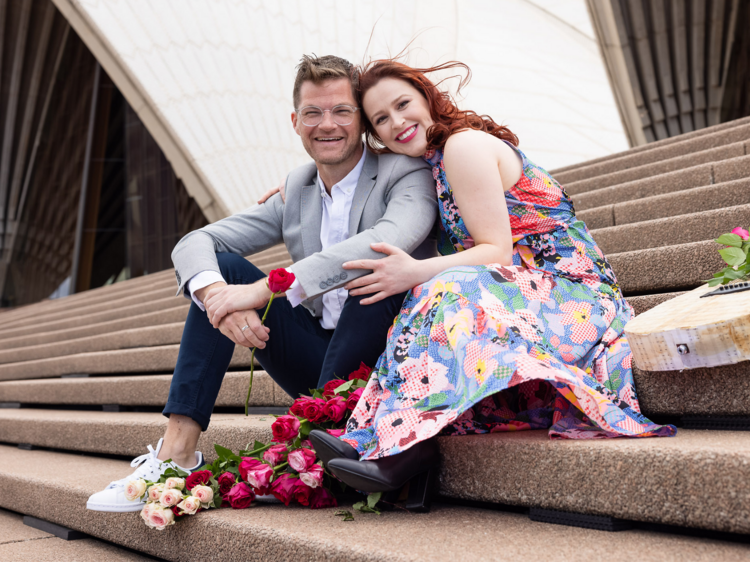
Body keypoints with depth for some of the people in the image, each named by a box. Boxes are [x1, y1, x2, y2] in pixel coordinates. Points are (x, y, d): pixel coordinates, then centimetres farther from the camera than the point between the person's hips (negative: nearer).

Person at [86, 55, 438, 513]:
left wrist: (265, 289, -37)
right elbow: (194, 243, 0)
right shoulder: (296, 189, 8)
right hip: (319, 363, 5)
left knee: (375, 269, -32)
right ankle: (178, 452, -16)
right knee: (222, 267, -7)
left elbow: (388, 242, -33)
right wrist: (217, 296, -26)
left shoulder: (406, 175, -9)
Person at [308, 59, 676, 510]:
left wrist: (417, 273, -26)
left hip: (571, 295, -9)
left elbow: (497, 252, -14)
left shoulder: (465, 144, -7)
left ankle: (405, 440, -39)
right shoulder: (433, 160, 19)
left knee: (451, 292, -33)